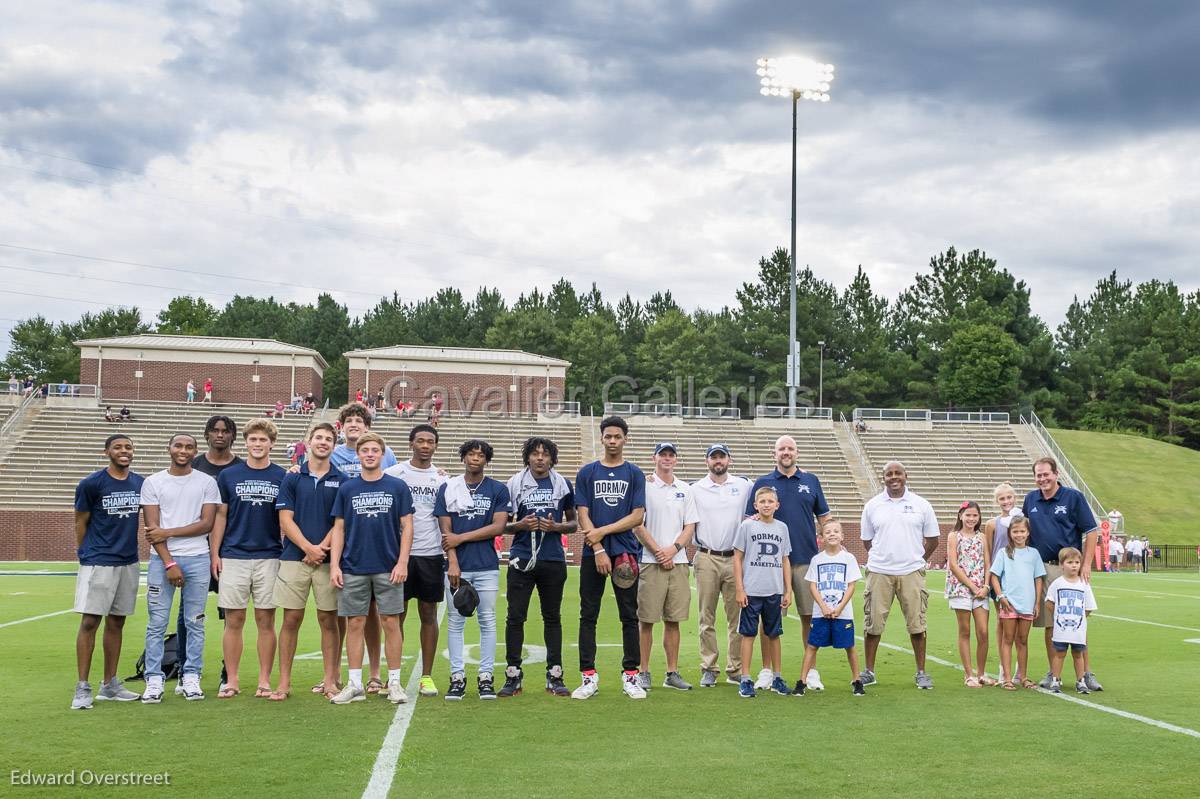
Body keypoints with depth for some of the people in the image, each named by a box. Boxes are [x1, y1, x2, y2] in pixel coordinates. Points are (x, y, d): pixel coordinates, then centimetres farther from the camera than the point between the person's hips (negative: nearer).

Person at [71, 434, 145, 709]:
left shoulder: (139, 483, 7)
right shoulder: (91, 483, -7)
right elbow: (81, 523, 1)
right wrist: (86, 554, 6)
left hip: (129, 562, 5)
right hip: (98, 563, -5)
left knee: (116, 622, 10)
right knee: (89, 621, -6)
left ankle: (110, 684, 19)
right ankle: (82, 688, -1)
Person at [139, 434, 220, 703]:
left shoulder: (206, 482, 6)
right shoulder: (153, 482, 5)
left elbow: (207, 524, -1)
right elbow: (152, 526, -1)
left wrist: (168, 532, -10)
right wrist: (169, 563, -9)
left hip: (197, 558, 1)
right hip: (162, 559, 0)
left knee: (195, 622, 4)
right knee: (157, 623, -1)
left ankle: (191, 678, 11)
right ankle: (154, 680, 5)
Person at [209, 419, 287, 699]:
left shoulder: (282, 477, 5)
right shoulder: (229, 475, 6)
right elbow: (220, 516, 8)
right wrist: (214, 554, 1)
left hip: (269, 557, 0)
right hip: (233, 557, 0)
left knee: (265, 620, 3)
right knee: (234, 621, 3)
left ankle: (264, 681, 10)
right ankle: (231, 681, 11)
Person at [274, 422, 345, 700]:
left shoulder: (341, 481, 6)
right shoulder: (292, 478, 6)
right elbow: (285, 520, 0)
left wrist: (323, 547, -11)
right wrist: (309, 547, -11)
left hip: (328, 560, 0)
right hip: (294, 559, 0)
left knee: (328, 620, 4)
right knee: (291, 620, 2)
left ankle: (330, 680, 11)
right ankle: (284, 682, 8)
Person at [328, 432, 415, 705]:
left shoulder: (397, 487, 2)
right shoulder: (346, 488, 6)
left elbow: (407, 526, 2)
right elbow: (338, 529, 7)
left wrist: (402, 562, -7)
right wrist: (334, 566, -2)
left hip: (388, 569, -1)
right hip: (353, 569, 1)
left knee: (390, 623, 1)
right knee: (355, 624, 4)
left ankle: (394, 682, 10)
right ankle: (355, 684, 12)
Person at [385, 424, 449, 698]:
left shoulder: (442, 478, 8)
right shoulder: (393, 474, 2)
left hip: (431, 553, 2)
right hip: (399, 552, -2)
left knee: (429, 615, 6)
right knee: (397, 615, 3)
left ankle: (427, 676, 12)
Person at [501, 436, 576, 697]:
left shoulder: (562, 484, 7)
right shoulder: (515, 484, 4)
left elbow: (573, 523, 13)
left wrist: (556, 526, -7)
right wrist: (521, 525, -12)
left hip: (553, 561, 1)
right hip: (522, 559, -1)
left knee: (552, 618, 8)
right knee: (515, 617, -2)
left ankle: (554, 676, 14)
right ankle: (513, 676, 6)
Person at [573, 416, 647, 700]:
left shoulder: (635, 474, 7)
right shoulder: (587, 473, 8)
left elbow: (638, 516, -1)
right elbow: (583, 515, 0)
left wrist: (602, 531, -9)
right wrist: (599, 550, -10)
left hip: (625, 553, 0)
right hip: (592, 553, 0)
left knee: (629, 617, 3)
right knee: (588, 615, 1)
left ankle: (630, 675, 9)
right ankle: (589, 677, 6)